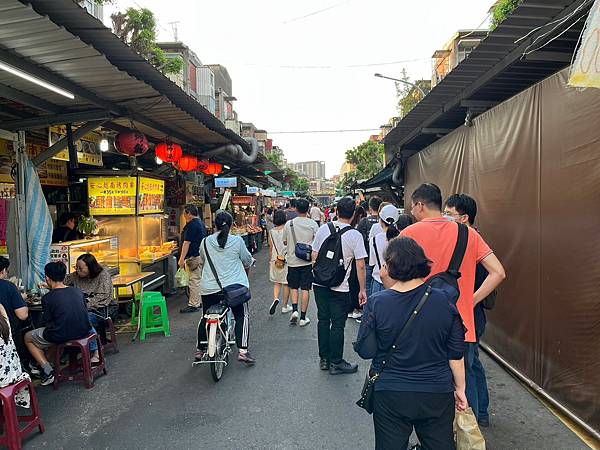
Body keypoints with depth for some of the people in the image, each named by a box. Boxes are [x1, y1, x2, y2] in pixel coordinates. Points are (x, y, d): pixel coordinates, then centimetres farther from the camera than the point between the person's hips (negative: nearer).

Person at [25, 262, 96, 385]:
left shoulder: (47, 298, -10)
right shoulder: (78, 291, 2)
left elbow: (49, 322, -4)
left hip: (61, 336, -4)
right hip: (83, 332, 4)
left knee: (28, 338, 20)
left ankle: (47, 371, 11)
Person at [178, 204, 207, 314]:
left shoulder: (192, 225, -16)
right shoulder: (201, 223, 15)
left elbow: (187, 243, -20)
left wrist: (182, 259, -20)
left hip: (194, 257, -10)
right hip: (201, 255, 10)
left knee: (194, 281, -5)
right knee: (198, 280, 16)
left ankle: (193, 305, -1)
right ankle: (199, 302, 23)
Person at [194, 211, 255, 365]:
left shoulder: (205, 242, 1)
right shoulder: (237, 241, -6)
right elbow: (247, 261, 6)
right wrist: (246, 270, 28)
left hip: (209, 288, 3)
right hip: (234, 286, -2)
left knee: (205, 317, 19)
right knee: (242, 316, 10)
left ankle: (199, 350, 28)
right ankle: (242, 351, 2)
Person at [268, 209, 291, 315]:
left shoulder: (271, 232, -2)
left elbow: (270, 248, 4)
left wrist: (270, 261, 15)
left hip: (275, 260, 2)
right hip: (287, 260, -2)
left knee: (277, 282, 16)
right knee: (286, 283, 9)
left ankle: (275, 299, -8)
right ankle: (285, 306, 17)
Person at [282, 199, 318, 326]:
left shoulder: (289, 224, -4)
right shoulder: (312, 224, -7)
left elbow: (285, 242, 5)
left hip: (293, 260, 1)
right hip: (307, 261, -1)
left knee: (293, 287, 16)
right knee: (305, 289, 5)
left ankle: (294, 310, -1)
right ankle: (303, 317, 10)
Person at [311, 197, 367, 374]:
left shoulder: (323, 229, -1)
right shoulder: (355, 235, -11)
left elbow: (314, 256, 5)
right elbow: (360, 265, -11)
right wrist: (362, 290, -1)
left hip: (320, 283, 4)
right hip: (340, 287, -4)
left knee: (323, 320, 15)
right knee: (338, 325, 7)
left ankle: (324, 359, 27)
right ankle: (336, 363, 18)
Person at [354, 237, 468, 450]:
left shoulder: (376, 303, -16)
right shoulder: (443, 301, -10)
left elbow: (366, 351, -10)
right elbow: (456, 354, -2)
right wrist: (459, 388, 11)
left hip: (390, 396, -1)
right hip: (438, 394, 2)